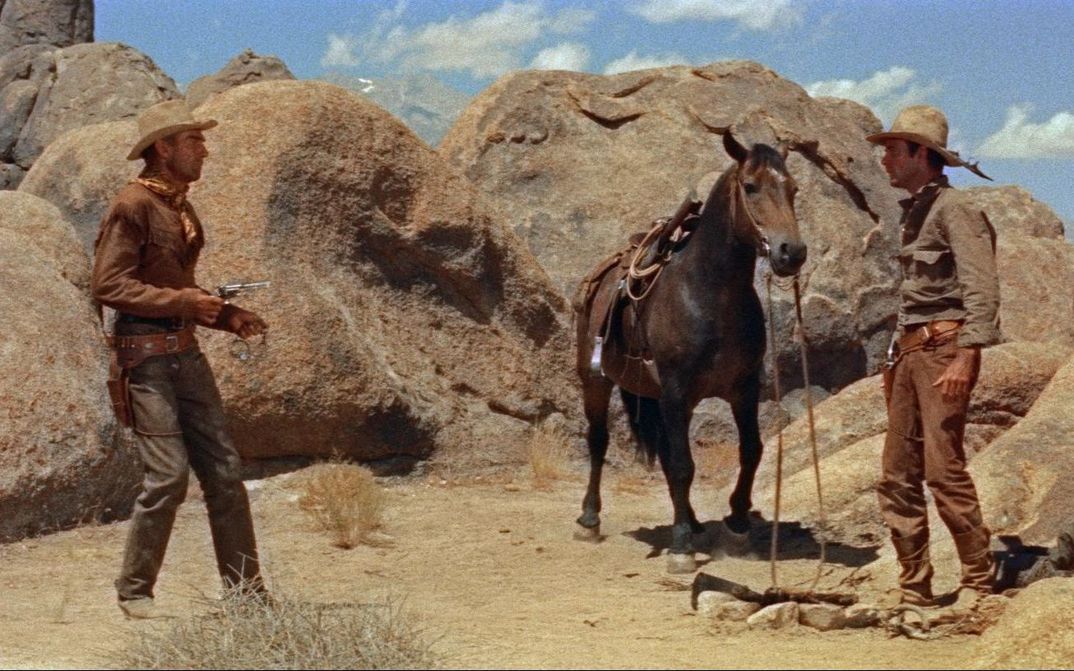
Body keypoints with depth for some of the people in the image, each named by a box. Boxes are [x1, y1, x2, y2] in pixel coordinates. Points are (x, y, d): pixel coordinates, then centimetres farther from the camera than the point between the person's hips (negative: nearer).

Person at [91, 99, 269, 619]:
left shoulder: (181, 209, 16)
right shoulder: (132, 206, -11)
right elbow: (106, 285, -18)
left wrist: (227, 316, 10)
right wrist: (181, 301, -21)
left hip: (185, 352, 9)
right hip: (144, 356, -8)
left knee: (224, 469, 6)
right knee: (169, 474, -10)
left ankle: (245, 589, 12)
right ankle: (134, 591, 5)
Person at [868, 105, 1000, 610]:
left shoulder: (954, 208, -8)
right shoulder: (913, 213, 20)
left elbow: (981, 289, -17)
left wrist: (966, 357, -26)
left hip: (944, 347, -9)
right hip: (909, 351, 9)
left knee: (944, 467, -13)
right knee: (897, 477, 6)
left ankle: (979, 580, -4)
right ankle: (914, 588, 12)